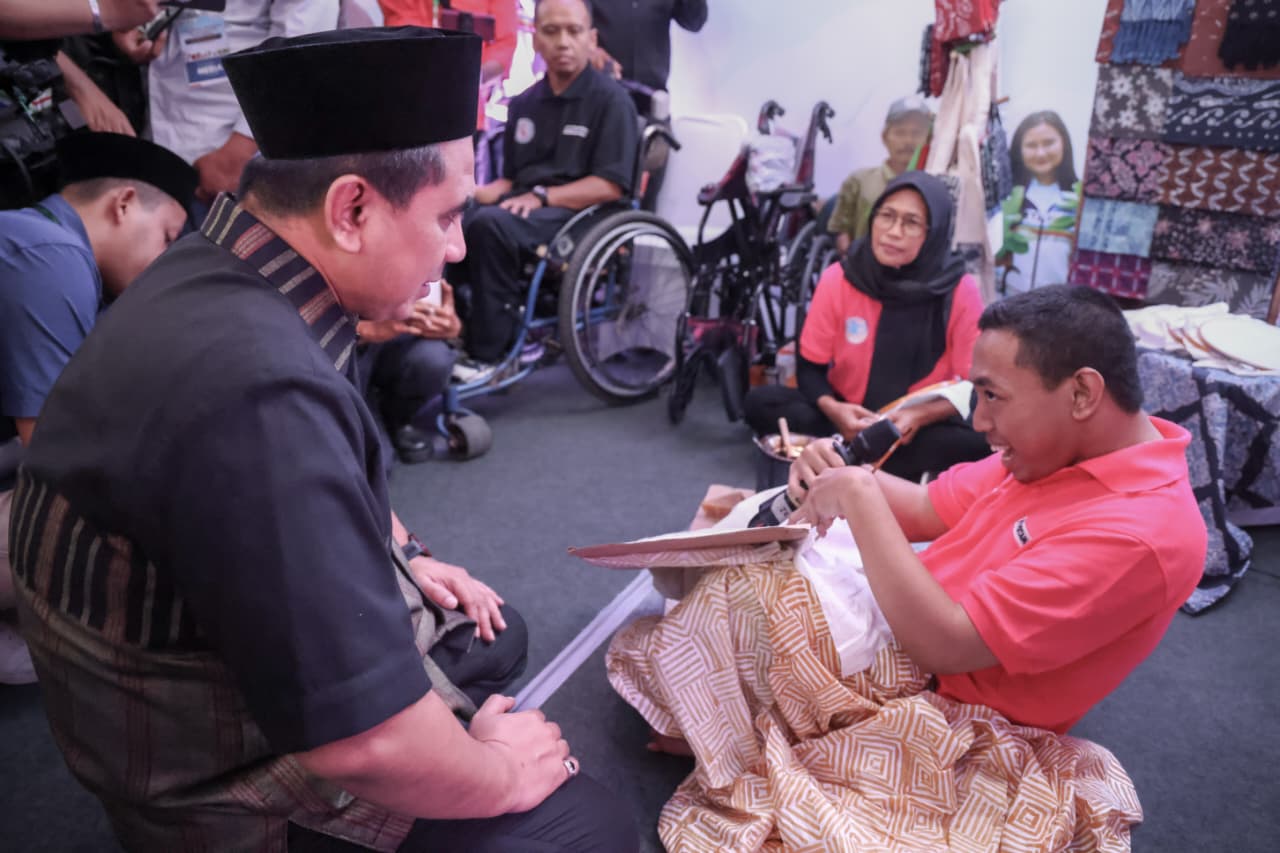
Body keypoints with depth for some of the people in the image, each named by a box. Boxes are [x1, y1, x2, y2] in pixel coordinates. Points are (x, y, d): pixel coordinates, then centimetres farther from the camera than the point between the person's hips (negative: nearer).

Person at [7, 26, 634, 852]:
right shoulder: (256, 388, -38)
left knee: (494, 633, 23)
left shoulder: (223, 277, -7)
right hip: (243, 786, -9)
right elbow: (365, 742, -35)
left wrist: (400, 558, 9)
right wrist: (501, 777, -16)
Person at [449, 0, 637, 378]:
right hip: (524, 205, 6)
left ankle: (489, 352, -24)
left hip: (579, 213, -5)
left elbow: (611, 185, -10)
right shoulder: (524, 103, 18)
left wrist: (541, 196, -19)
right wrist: (474, 193, -2)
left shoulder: (610, 99, -1)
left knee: (490, 224, -34)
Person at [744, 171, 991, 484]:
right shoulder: (838, 278, -8)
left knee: (979, 443, -33)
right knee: (761, 402, -22)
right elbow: (810, 368, -3)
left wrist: (921, 416, -26)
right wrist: (833, 409, -24)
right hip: (847, 418, 2)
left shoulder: (960, 291, -12)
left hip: (923, 427, -1)